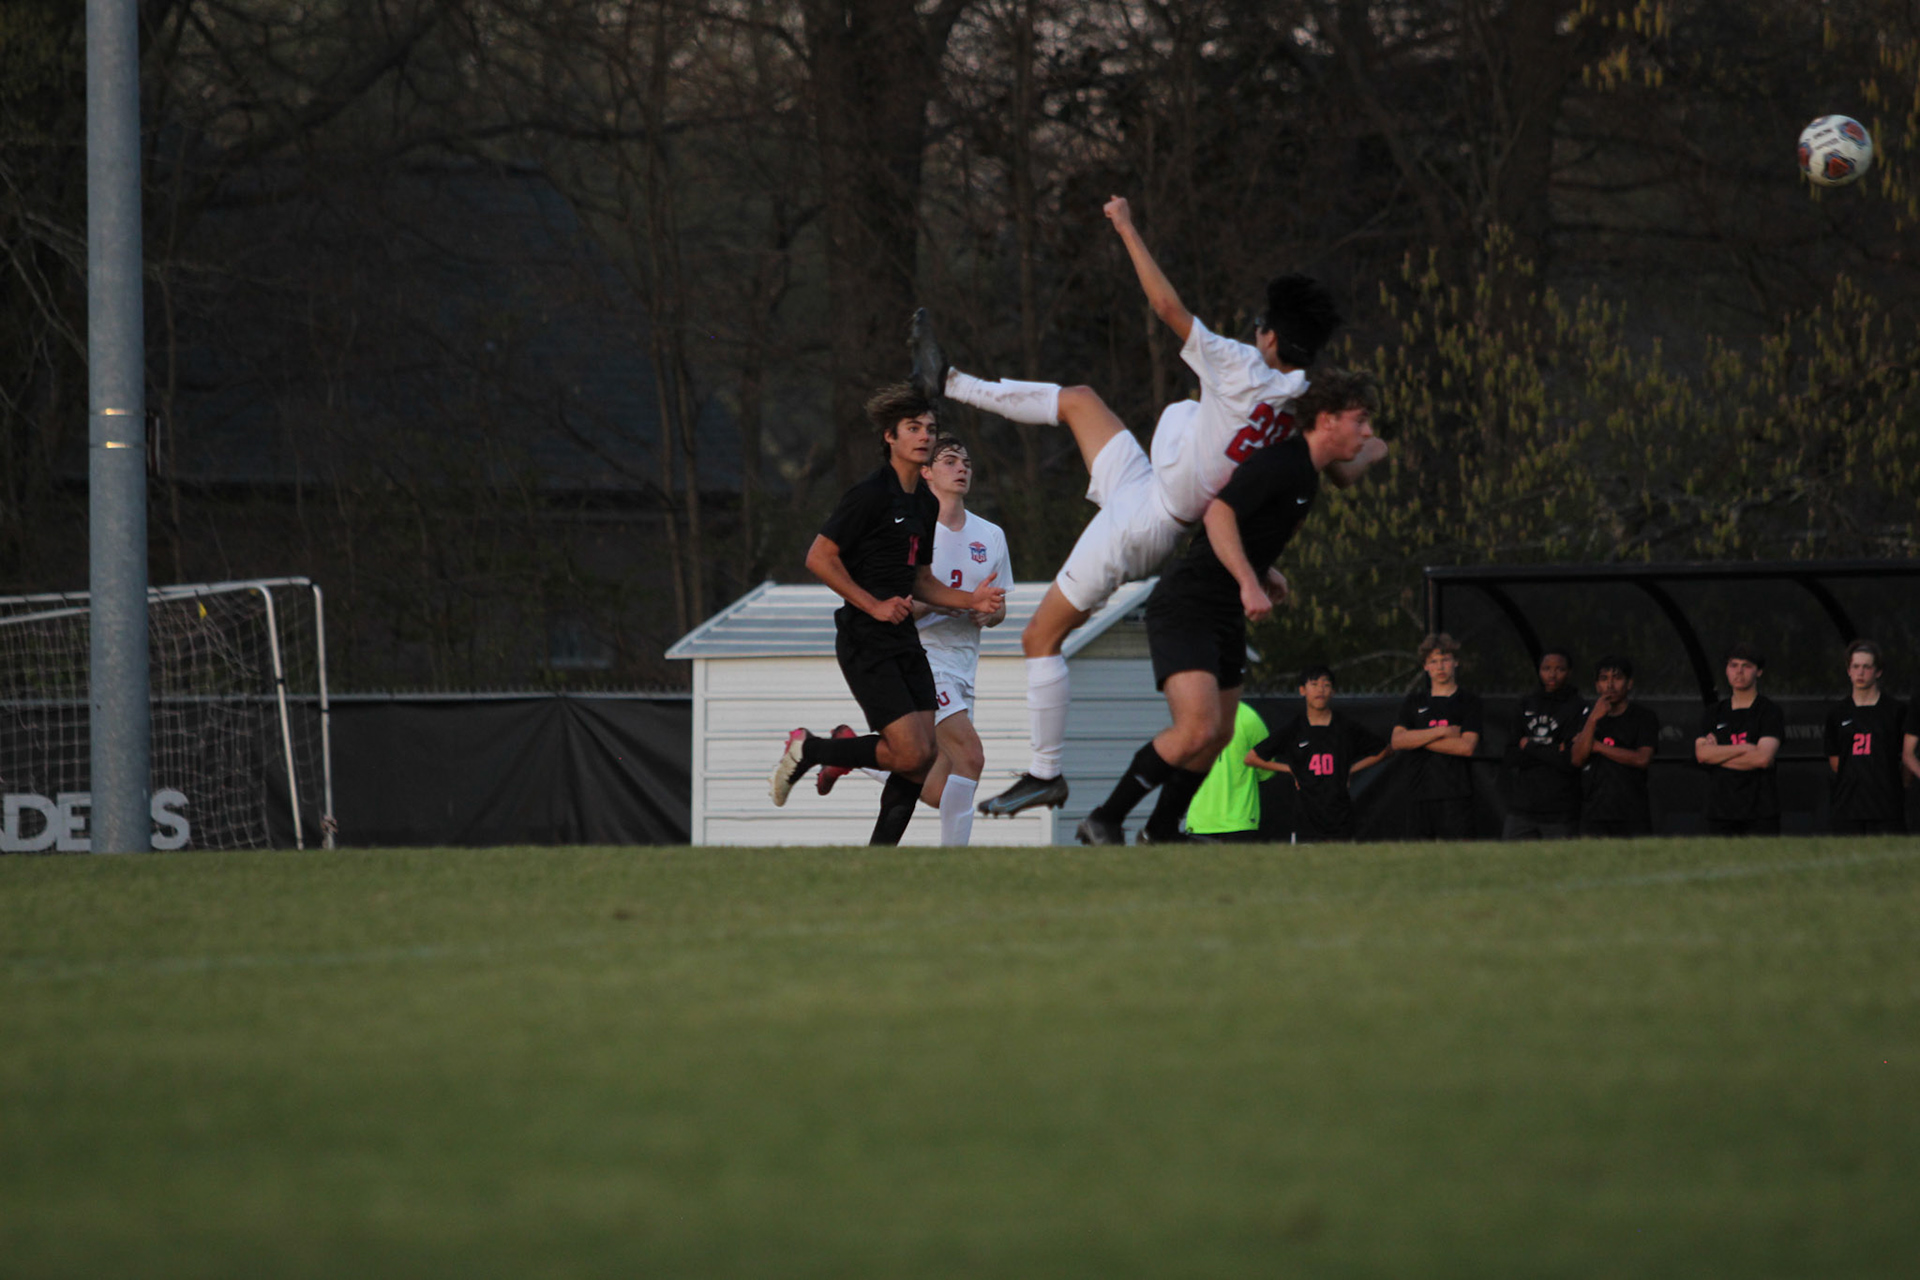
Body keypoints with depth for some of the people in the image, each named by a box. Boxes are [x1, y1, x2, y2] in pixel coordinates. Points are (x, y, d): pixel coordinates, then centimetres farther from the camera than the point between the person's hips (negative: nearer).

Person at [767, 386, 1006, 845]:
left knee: (922, 761, 1)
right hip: (866, 641, -8)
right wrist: (875, 605, -16)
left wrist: (971, 601, 8)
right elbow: (819, 557, -13)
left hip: (905, 641, 8)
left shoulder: (927, 504, 15)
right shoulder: (872, 495, -11)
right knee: (912, 754, -15)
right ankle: (808, 750, 3)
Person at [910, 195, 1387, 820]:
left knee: (1041, 637, 1)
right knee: (1077, 400, 22)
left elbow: (1168, 305, -28)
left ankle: (1045, 774, 6)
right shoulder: (1305, 410, -8)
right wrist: (1370, 452, 25)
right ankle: (949, 384, 37)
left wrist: (1127, 227, -18)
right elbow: (1342, 474, 3)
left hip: (1140, 522, -8)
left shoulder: (1240, 370, -27)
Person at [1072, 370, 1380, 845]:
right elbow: (1220, 512, -30)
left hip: (1225, 616, 10)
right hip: (1185, 607, -10)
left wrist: (1265, 571, 13)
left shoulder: (1307, 475, 14)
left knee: (1219, 735, 12)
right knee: (1198, 728, -20)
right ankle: (1104, 821, -9)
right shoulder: (1279, 463, -18)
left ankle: (1161, 832, 28)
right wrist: (1249, 583, -36)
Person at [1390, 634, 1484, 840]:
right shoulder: (1414, 702, 17)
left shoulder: (1469, 702, 7)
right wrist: (1442, 732, -7)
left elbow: (1467, 746, -6)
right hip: (1419, 796, 3)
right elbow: (1397, 741, 2)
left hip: (1455, 797, -3)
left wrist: (1418, 739, -2)